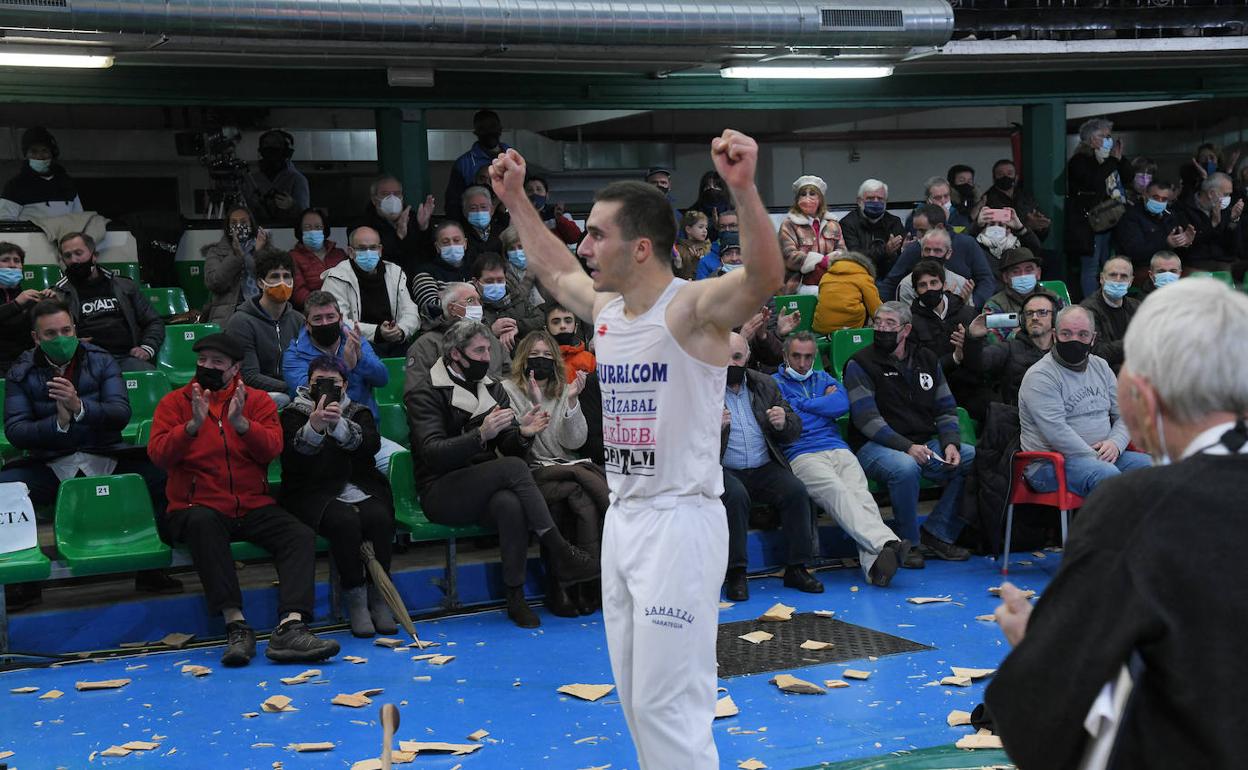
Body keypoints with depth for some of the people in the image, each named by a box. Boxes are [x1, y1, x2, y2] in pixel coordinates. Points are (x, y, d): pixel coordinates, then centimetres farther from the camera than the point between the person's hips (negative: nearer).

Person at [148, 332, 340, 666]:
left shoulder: (258, 400, 11)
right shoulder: (175, 402, 8)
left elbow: (272, 448, -5)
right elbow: (158, 454, -6)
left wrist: (241, 422, -22)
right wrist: (193, 425, -22)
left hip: (253, 507, 2)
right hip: (198, 507, -2)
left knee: (301, 536, -22)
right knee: (203, 523, -37)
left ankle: (291, 628, -36)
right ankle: (236, 626, -38)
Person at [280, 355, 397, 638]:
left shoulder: (358, 413, 16)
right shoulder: (294, 413, 9)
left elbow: (371, 444, -8)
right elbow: (291, 458, -12)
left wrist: (340, 425, -27)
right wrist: (313, 427, -32)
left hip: (359, 488, 3)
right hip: (314, 494, -3)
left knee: (379, 517, -30)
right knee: (345, 520, -34)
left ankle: (377, 596, -17)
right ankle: (354, 599, -21)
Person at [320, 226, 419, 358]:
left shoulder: (395, 272, 17)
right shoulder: (338, 278, 1)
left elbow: (411, 313, 11)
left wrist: (401, 331, -13)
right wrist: (377, 332, -23)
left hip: (396, 343, 5)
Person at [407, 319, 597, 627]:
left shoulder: (492, 388, 15)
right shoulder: (425, 393, -4)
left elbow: (510, 449, 10)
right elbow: (433, 454, -19)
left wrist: (523, 434, -14)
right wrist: (481, 434, -32)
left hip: (485, 488, 5)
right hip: (442, 494, -5)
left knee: (511, 505, -33)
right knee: (513, 467, -30)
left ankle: (515, 598, -27)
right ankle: (560, 554, -26)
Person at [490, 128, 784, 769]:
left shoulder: (693, 307, -15)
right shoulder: (604, 310, 9)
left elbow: (766, 277, -34)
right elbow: (554, 270, 30)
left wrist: (743, 188, -47)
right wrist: (515, 200, 31)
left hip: (679, 522, -8)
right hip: (622, 518, 8)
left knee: (669, 706, -6)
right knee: (636, 698, 16)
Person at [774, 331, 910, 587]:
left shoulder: (824, 379, 29)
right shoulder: (775, 383, 17)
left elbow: (842, 405, 8)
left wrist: (803, 404, 8)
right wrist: (822, 403, 11)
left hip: (838, 449, 4)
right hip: (801, 456, -4)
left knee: (860, 493, -27)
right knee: (836, 490, -34)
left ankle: (875, 562, -51)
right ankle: (885, 544, -54)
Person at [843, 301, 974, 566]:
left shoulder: (927, 360, 15)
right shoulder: (860, 364, -2)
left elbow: (946, 408, 15)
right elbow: (866, 419, -13)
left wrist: (950, 443, -6)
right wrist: (907, 447, -23)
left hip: (926, 444, 6)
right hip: (875, 446, -6)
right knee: (905, 467, -38)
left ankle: (938, 532, -6)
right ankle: (908, 542, -16)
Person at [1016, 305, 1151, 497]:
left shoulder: (1100, 366, 17)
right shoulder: (1039, 377, -7)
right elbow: (1057, 432, -18)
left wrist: (1116, 443, -6)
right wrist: (1097, 459, -20)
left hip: (1102, 455, 7)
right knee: (1107, 474, -34)